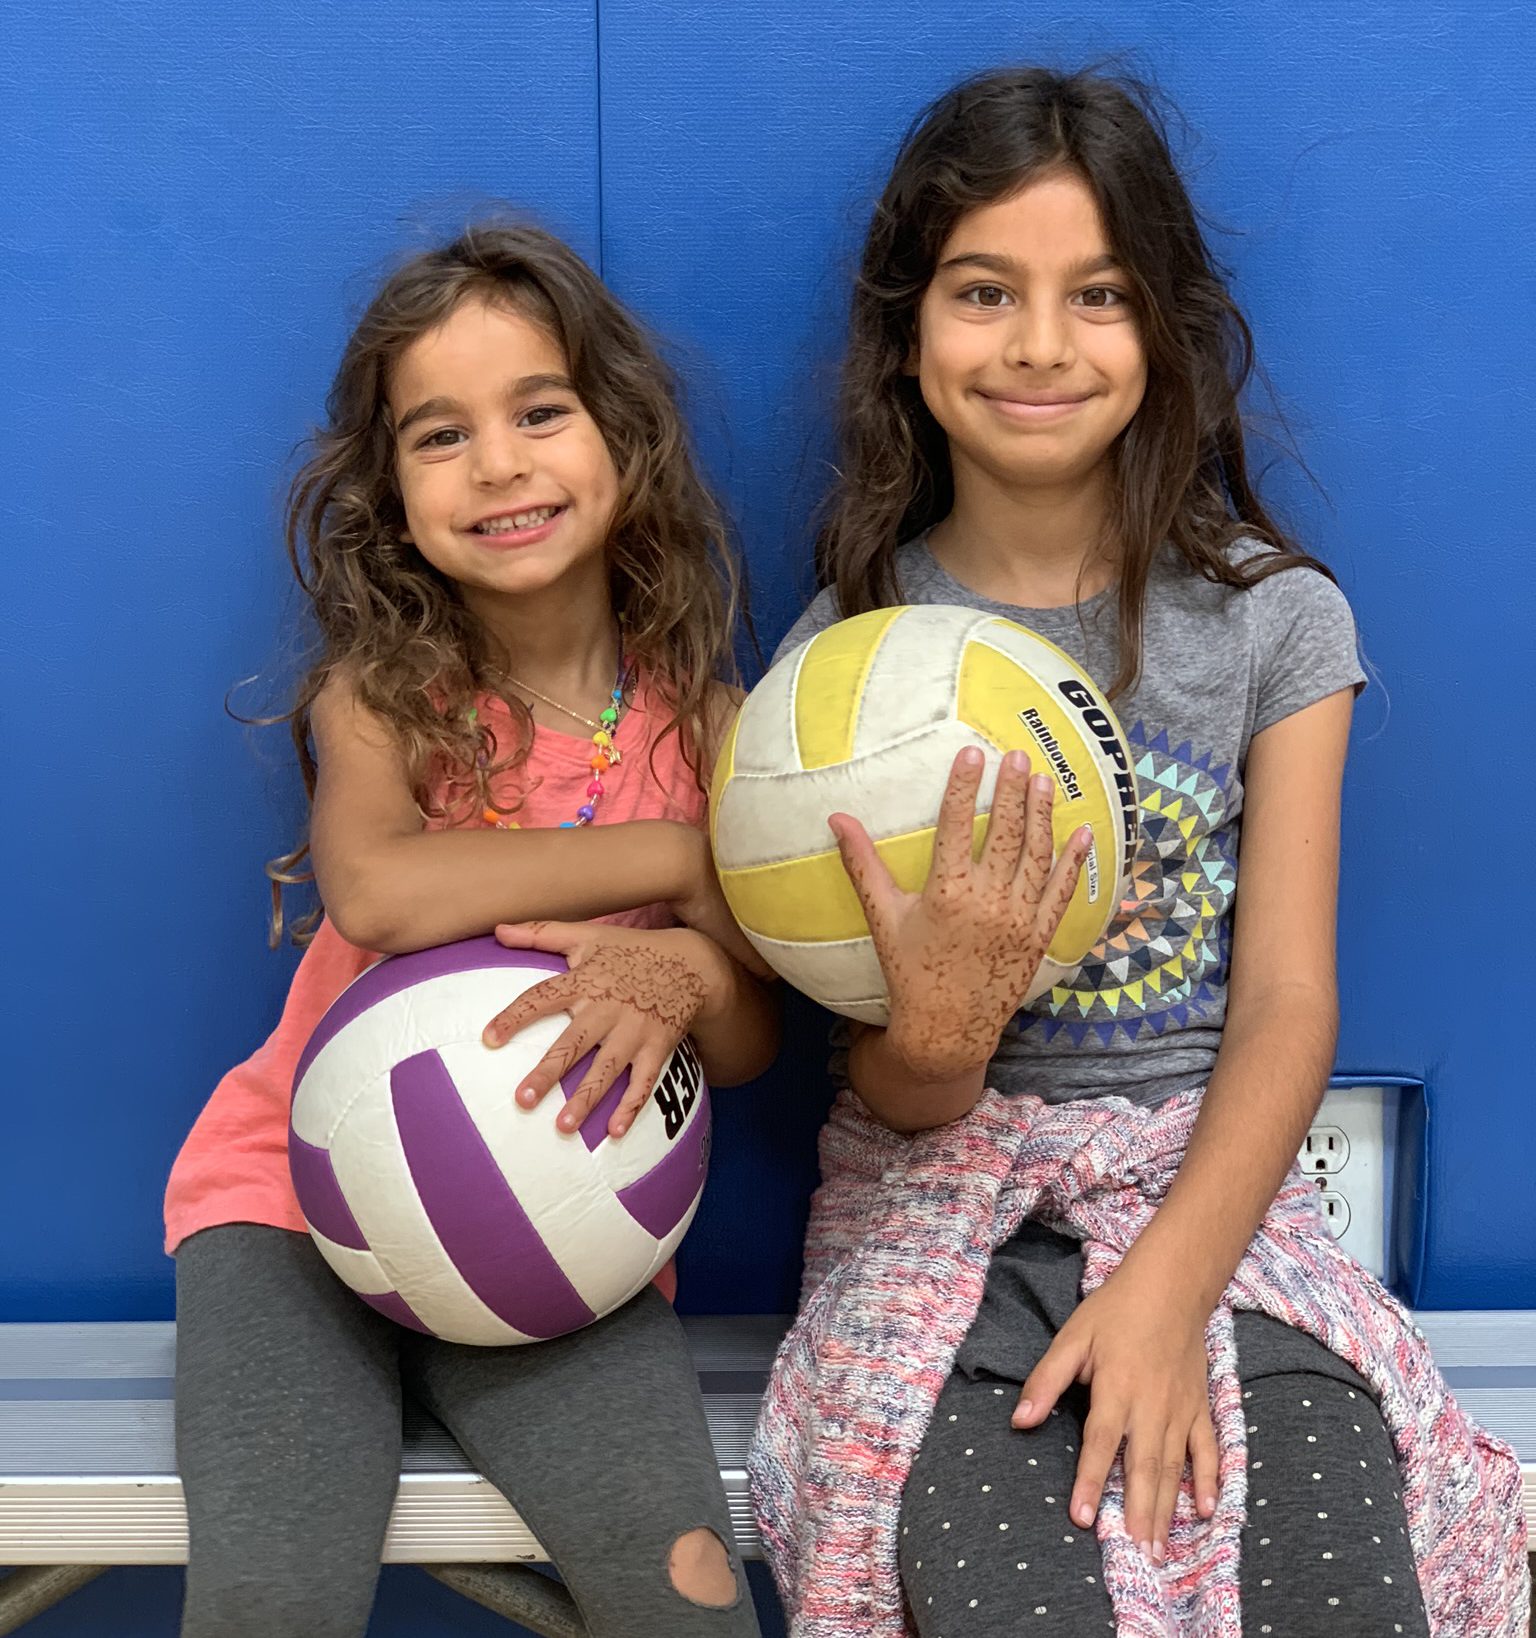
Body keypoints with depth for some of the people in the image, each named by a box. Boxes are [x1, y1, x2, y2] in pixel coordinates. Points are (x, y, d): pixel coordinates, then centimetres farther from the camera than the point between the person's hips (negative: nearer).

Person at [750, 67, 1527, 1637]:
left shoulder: (1276, 616, 0)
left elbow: (1286, 1003, -4)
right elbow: (901, 1100, -1)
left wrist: (1170, 1288, -20)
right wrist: (939, 1023, -26)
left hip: (1209, 1176, 1)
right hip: (943, 1186, 0)